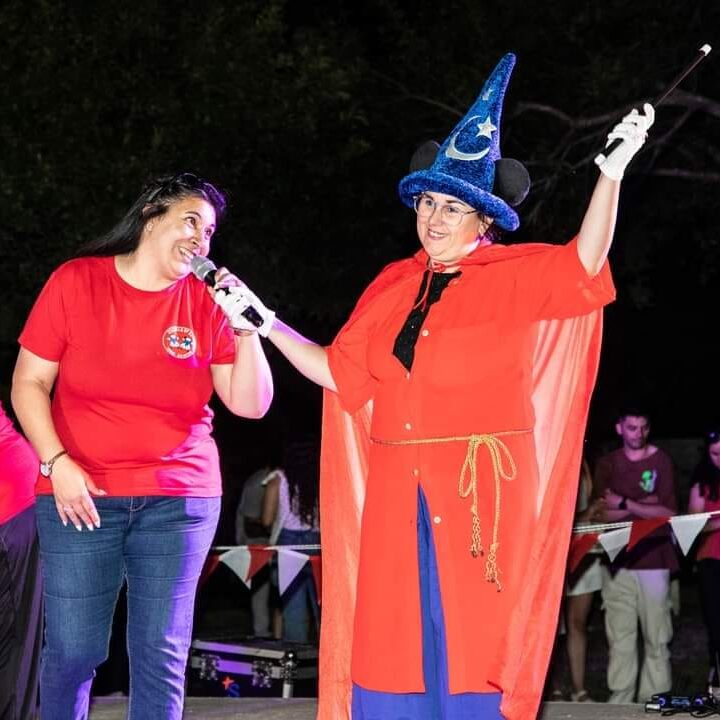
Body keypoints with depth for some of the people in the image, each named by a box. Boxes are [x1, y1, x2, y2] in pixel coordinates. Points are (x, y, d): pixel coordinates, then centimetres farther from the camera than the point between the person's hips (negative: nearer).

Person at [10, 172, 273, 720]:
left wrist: (245, 328, -11)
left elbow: (251, 404, 2)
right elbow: (29, 382, 1)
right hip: (81, 497, -1)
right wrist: (57, 463, -10)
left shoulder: (205, 301, 4)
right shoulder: (76, 281, 0)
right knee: (71, 650, -2)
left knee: (161, 654, 1)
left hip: (179, 500, 2)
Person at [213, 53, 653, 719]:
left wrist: (613, 170, -27)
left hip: (481, 489, -4)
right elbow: (340, 372, 15)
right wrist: (264, 322, 11)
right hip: (400, 490, 5)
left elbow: (585, 266, -17)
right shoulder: (395, 286, 13)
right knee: (392, 645, 5)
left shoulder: (515, 276, 0)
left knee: (471, 637, -3)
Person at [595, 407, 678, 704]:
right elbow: (604, 512, 1)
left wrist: (624, 503, -9)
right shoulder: (608, 464, 10)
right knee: (619, 637, -1)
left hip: (653, 559, -2)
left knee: (656, 638, -4)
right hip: (616, 560, 2)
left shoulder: (660, 460, 4)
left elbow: (669, 513, -5)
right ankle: (619, 702, 1)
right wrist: (644, 504, -8)